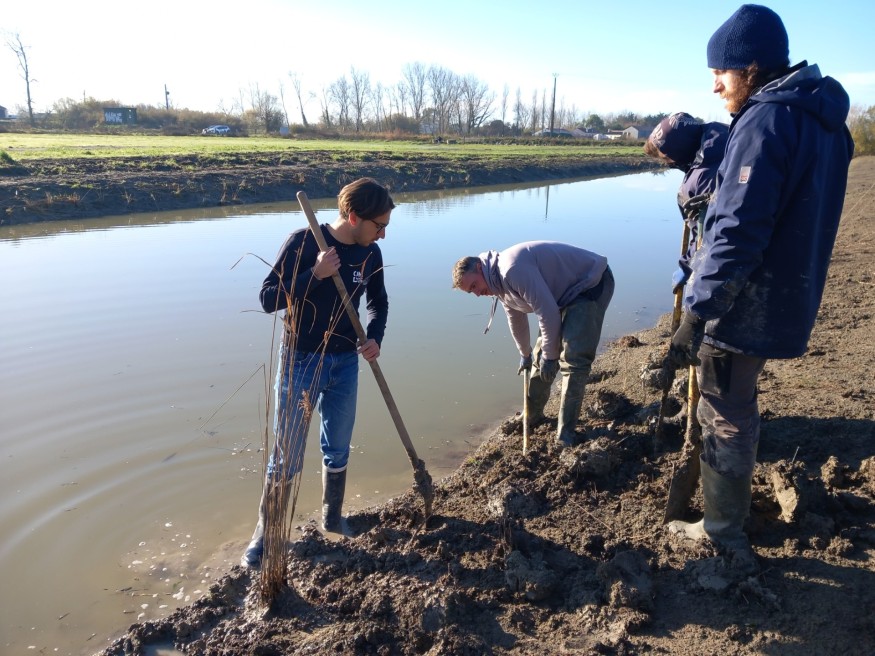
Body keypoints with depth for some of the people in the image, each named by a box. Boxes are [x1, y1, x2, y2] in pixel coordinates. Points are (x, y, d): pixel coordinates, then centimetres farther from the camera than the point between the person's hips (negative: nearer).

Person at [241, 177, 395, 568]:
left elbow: (378, 302, 14)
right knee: (286, 457, 4)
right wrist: (316, 273, -28)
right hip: (300, 363, -4)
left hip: (345, 364, 4)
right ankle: (264, 532, 25)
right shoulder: (304, 242, -16)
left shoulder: (370, 254, -2)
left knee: (337, 451, 17)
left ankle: (331, 519, 39)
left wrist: (375, 338, -5)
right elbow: (268, 298, -17)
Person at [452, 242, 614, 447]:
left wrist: (550, 356, -17)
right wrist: (525, 354, 31)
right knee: (541, 355, 10)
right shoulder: (501, 284, 3)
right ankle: (532, 415, 25)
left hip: (592, 283, -10)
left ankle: (565, 435, -12)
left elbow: (547, 312, -29)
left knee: (572, 358, -18)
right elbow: (517, 321, 19)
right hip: (567, 293, 10)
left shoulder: (512, 269, -30)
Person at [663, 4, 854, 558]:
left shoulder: (765, 121, -18)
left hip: (744, 307, -9)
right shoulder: (825, 121, 11)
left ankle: (724, 535, 20)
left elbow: (737, 234, -25)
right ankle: (731, 511, 42)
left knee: (725, 420, 5)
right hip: (786, 303, 10)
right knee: (739, 410, 24)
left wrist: (695, 316, -24)